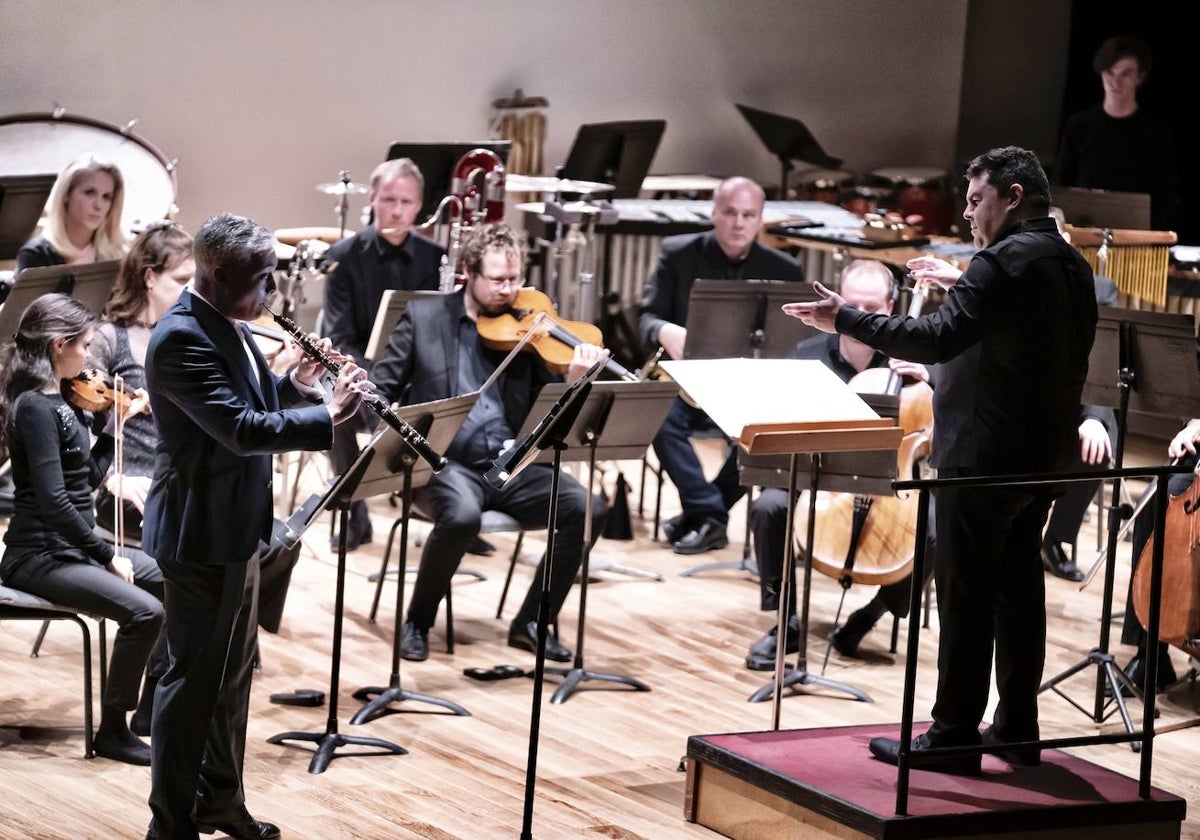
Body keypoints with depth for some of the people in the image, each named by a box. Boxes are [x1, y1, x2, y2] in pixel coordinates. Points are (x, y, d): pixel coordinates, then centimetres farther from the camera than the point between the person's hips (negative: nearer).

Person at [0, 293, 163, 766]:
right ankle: (112, 731, -11)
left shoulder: (57, 402, 10)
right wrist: (107, 556, -19)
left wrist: (116, 421, 13)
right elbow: (53, 501, -24)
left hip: (74, 546, 10)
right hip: (40, 557, -10)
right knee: (144, 612, -24)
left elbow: (89, 477, 16)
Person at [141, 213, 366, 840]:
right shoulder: (181, 338, -23)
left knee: (233, 670, 18)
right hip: (202, 531, -10)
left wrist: (296, 384, 1)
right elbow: (242, 429, -29)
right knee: (195, 677, -2)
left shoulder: (226, 325, 8)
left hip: (236, 527, 10)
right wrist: (329, 415, -26)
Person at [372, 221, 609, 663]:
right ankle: (417, 622, -10)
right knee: (461, 515, -36)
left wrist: (574, 380, -17)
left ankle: (532, 622, -4)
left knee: (588, 509, -21)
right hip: (445, 461, -3)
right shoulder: (423, 316, 5)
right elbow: (381, 390, 6)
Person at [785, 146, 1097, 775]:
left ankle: (954, 735, 1)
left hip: (984, 457, -9)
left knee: (966, 598, -3)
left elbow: (937, 339, -27)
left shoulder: (1001, 263, -17)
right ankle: (1017, 728, 20)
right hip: (1041, 456, 9)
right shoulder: (1072, 266, 11)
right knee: (1019, 587, 14)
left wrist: (846, 320, -24)